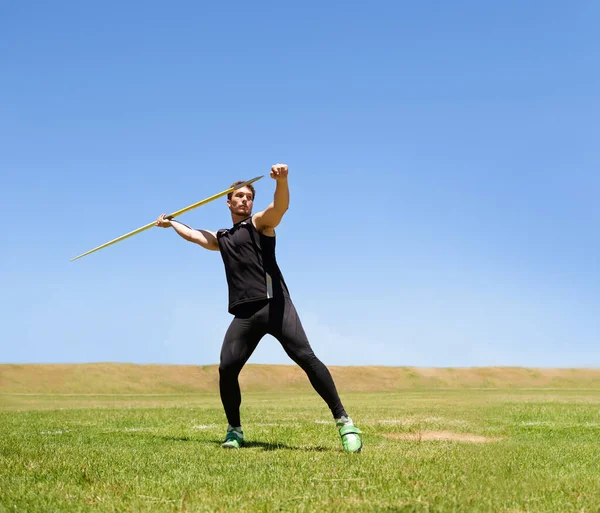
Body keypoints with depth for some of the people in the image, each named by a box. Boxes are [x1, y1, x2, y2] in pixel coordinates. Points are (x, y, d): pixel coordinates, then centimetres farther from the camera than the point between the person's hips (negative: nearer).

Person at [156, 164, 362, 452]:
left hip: (274, 305, -5)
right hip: (244, 314, 5)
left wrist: (281, 180, -33)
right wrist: (170, 223, 59)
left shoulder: (260, 223, 10)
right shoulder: (221, 239, 27)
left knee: (305, 357, -18)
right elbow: (194, 235, 47)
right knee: (227, 369, -9)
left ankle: (343, 421, -17)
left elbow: (281, 205, -13)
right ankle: (234, 430, 10)